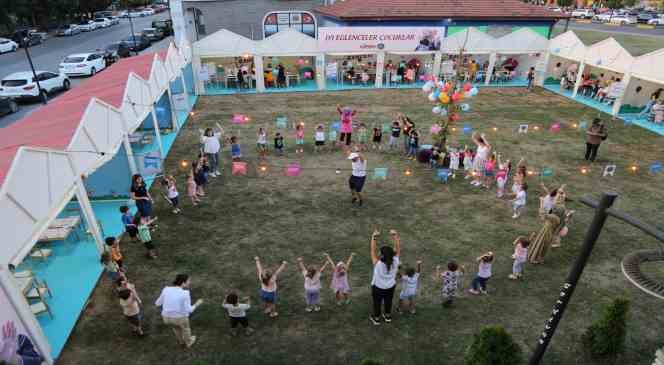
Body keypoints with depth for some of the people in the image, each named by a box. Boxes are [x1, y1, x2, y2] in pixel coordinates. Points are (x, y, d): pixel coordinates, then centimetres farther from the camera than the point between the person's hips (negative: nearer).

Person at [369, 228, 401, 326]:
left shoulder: (377, 264, -39)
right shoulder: (395, 262, -31)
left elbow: (373, 251, -33)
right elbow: (398, 248, -22)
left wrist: (374, 237, -34)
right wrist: (395, 236, -23)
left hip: (378, 287, -3)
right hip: (391, 287, 3)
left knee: (377, 303, 23)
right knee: (388, 301, 29)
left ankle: (376, 319, 46)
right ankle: (388, 317, 53)